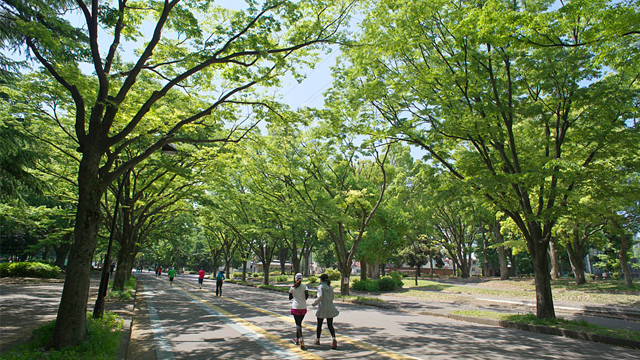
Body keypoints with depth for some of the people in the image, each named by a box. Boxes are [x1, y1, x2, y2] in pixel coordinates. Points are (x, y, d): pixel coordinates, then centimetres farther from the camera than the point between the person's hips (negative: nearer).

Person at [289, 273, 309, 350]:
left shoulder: (292, 287, -1)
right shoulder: (304, 286, -2)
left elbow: (290, 298, 8)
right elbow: (307, 295, -15)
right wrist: (304, 299, 6)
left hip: (295, 307, -2)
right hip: (303, 307, 2)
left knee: (298, 324, -3)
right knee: (299, 323, 19)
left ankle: (302, 342, -19)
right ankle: (297, 339, 33)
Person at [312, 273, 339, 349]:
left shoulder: (320, 287, -11)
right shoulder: (330, 287, 6)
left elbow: (320, 297, -22)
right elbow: (332, 298, 12)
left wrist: (314, 303, -9)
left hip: (322, 308, -4)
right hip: (330, 308, 4)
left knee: (319, 325, 13)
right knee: (330, 325, 8)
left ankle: (317, 340, 27)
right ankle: (334, 339, -13)